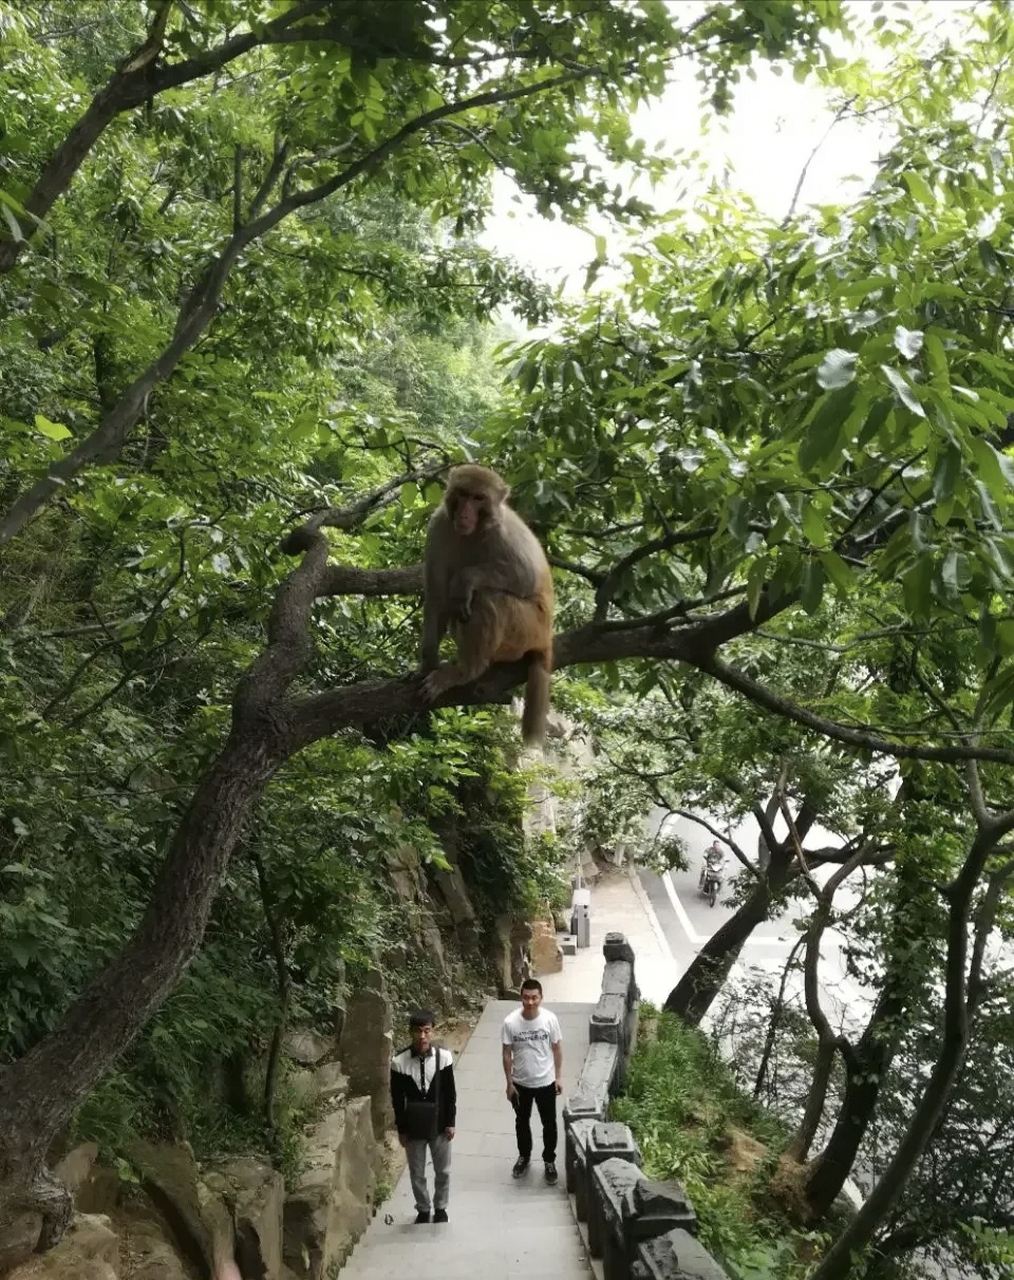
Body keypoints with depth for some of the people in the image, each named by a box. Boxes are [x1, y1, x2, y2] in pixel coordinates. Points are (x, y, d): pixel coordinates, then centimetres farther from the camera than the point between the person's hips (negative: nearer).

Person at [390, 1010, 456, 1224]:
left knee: (443, 1170, 14)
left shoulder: (443, 1057, -13)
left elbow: (450, 1093, -4)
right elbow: (397, 1099, -6)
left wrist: (450, 1122, -3)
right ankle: (423, 1209, 35)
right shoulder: (399, 1062, -15)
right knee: (417, 1173, 14)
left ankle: (440, 1207, 37)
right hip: (413, 1126, 0)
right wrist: (401, 1129, -3)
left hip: (439, 1124, 0)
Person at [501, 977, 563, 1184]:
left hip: (545, 1082, 0)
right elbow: (507, 1054, -8)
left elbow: (557, 1049, -4)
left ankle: (549, 1160, 38)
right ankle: (524, 1156, 45)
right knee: (522, 1122, 21)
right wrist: (509, 1083, -4)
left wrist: (559, 1077, 0)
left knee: (549, 1124, 15)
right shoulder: (510, 1022, -19)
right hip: (521, 1083, 0)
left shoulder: (550, 1019, -19)